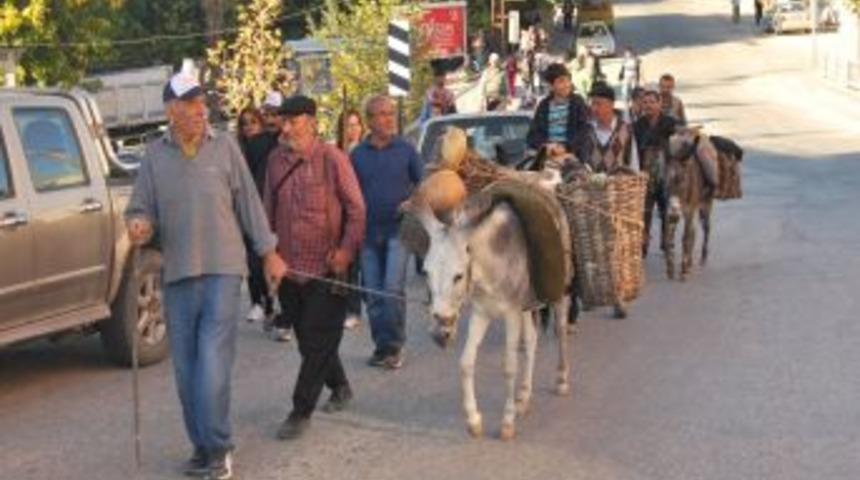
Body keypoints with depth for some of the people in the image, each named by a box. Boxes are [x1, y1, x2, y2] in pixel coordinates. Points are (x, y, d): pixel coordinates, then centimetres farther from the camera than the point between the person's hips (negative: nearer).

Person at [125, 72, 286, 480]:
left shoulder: (224, 146, 1)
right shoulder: (155, 154, 4)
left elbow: (248, 202, 5)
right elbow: (141, 209, 7)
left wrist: (269, 253, 7)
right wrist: (139, 227, -16)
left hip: (222, 270, -2)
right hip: (177, 275, 3)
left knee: (213, 365, -10)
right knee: (186, 369, 8)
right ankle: (202, 445, 21)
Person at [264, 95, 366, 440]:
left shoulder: (332, 159, -8)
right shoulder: (277, 160, 6)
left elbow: (356, 209, -6)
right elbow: (268, 209, 14)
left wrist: (346, 249, -14)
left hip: (326, 268, -6)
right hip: (288, 267, 6)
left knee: (317, 342, -4)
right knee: (307, 339, 16)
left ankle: (301, 412, 0)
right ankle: (339, 386, 37)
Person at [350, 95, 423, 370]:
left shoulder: (406, 150, 2)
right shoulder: (358, 154, 6)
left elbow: (422, 184, 8)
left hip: (397, 229, -2)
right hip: (368, 231, 3)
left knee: (393, 288, -12)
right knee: (373, 293, 6)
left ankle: (393, 346, -2)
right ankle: (381, 345, 16)